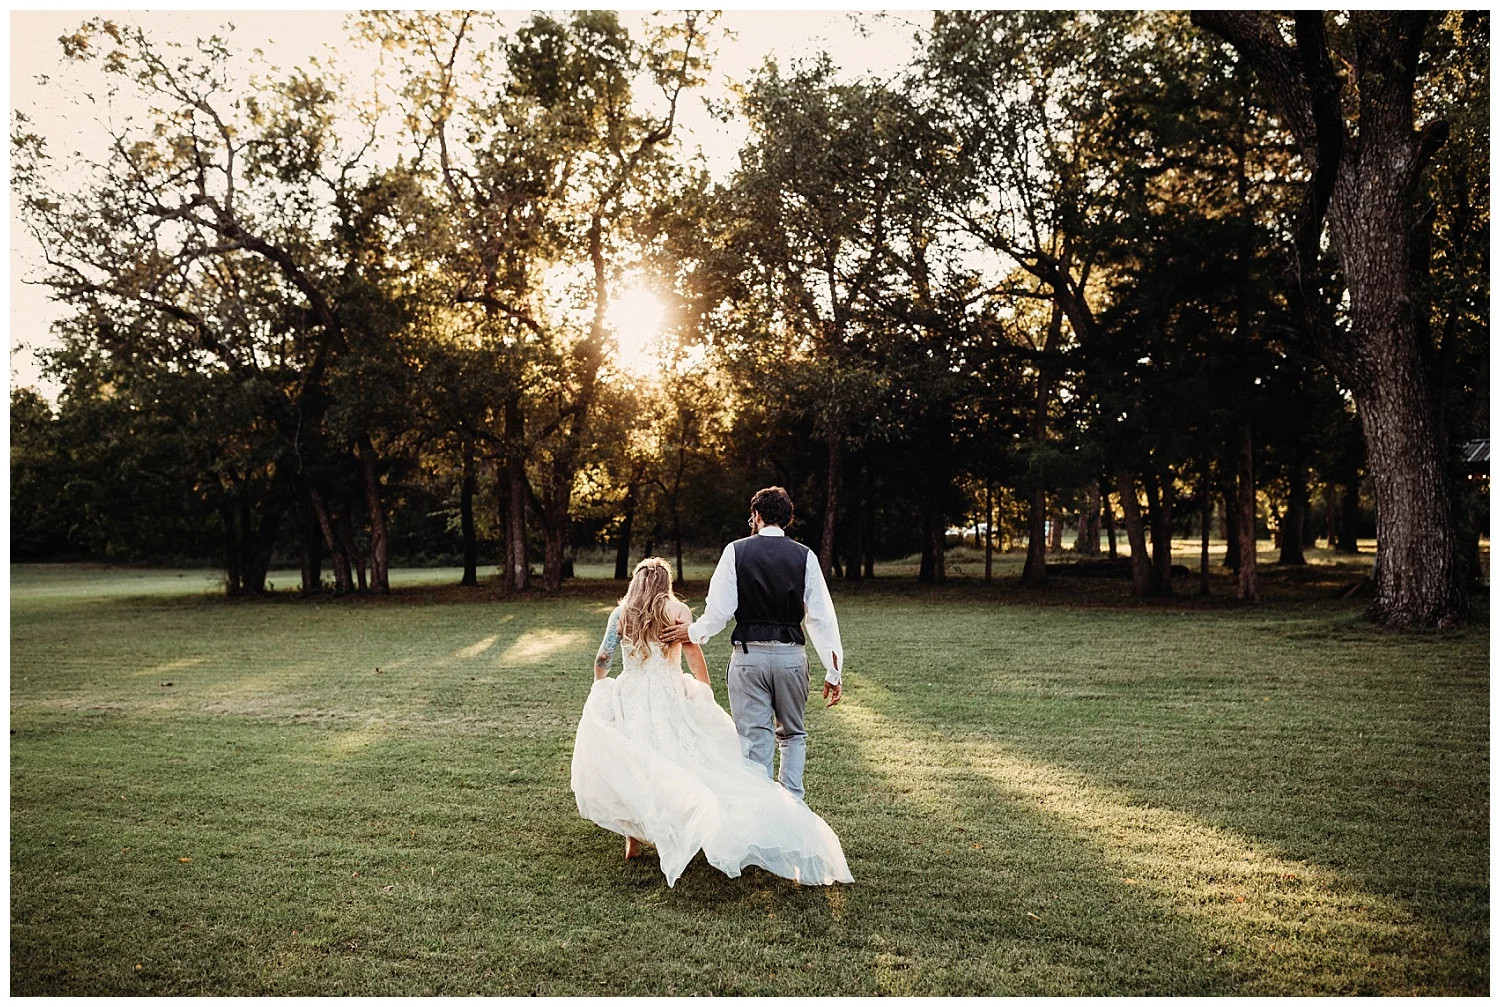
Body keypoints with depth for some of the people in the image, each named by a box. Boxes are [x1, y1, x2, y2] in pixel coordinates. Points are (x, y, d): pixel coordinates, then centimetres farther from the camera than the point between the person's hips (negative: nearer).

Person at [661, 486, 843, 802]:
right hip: (790, 655, 2)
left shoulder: (736, 551, -2)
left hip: (748, 656, -1)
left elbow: (719, 610, -6)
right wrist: (833, 671, 2)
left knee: (755, 739, 5)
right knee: (793, 734, 20)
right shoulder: (805, 556, 1)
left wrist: (693, 633, 14)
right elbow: (821, 617, -3)